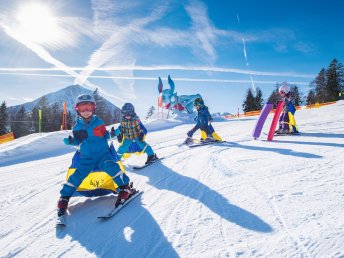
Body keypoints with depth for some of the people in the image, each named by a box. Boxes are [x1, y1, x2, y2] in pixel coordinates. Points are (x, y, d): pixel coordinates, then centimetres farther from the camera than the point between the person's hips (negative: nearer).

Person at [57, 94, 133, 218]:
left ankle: (125, 188, -16)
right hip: (86, 158, 2)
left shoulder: (99, 122, -1)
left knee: (110, 166, -27)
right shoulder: (77, 127, 3)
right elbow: (78, 141, 13)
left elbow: (105, 135, 8)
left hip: (103, 154, -2)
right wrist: (70, 141, -7)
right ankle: (64, 198, 10)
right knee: (77, 175, -8)